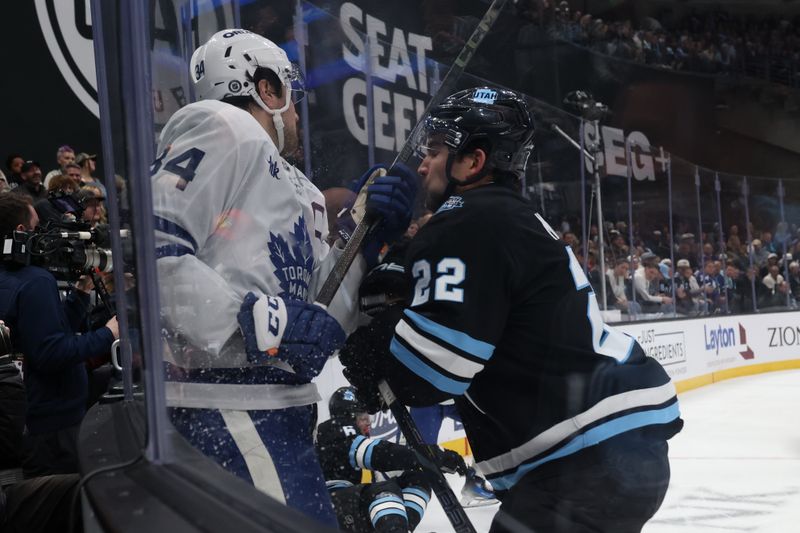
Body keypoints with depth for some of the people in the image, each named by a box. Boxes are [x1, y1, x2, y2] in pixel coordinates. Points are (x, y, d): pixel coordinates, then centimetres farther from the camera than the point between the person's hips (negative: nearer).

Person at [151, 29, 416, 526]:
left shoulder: (300, 192, 23)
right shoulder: (221, 129, -3)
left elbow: (320, 323, 15)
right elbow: (150, 251, -17)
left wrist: (366, 239, 4)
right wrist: (257, 319, -22)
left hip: (277, 409, 9)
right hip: (228, 409, -9)